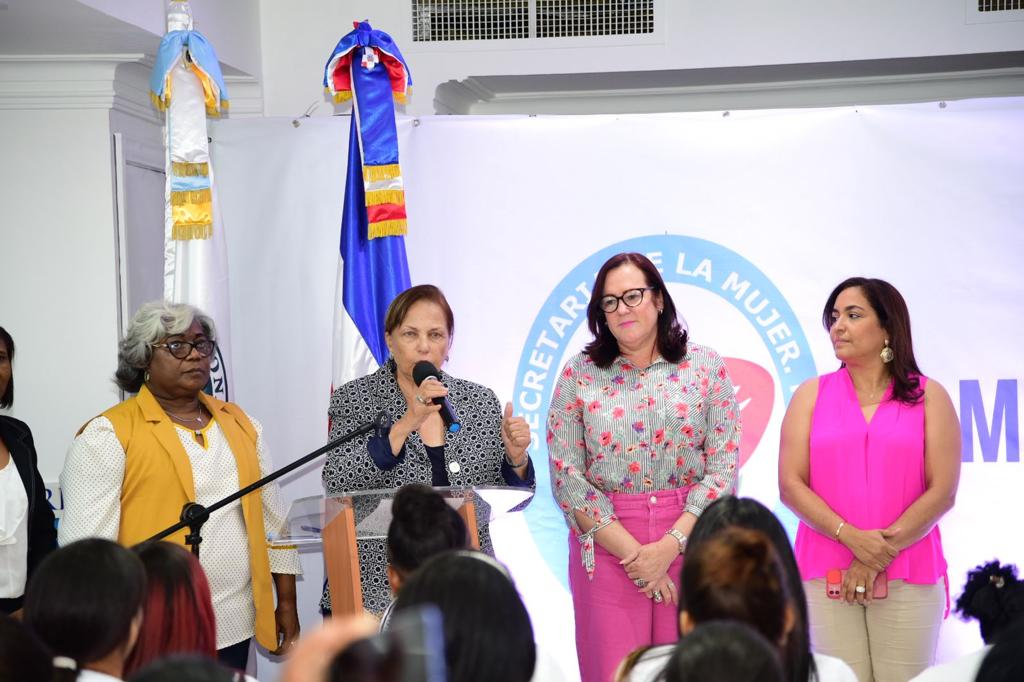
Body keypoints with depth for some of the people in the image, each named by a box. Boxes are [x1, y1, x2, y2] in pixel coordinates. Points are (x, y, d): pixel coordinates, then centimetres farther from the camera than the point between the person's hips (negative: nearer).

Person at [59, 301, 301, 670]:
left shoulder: (240, 424, 12)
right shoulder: (108, 435, -6)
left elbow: (272, 518, 16)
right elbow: (87, 543, -10)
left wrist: (287, 604, 13)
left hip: (235, 627, 5)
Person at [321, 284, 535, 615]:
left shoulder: (480, 400, 4)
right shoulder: (355, 398, -4)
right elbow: (338, 487, -18)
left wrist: (516, 456, -13)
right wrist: (405, 424, -27)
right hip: (378, 595, -2)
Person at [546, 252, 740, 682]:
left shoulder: (705, 367, 3)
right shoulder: (580, 374, 3)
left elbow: (724, 467, -2)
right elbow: (566, 475, -2)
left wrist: (670, 545, -12)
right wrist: (631, 551, -10)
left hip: (689, 544, 0)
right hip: (605, 546, 0)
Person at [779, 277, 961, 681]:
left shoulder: (928, 397, 6)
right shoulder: (811, 396, 8)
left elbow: (942, 492, -2)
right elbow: (790, 485, 0)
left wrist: (881, 554, -10)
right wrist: (853, 538, -14)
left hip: (909, 578, 0)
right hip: (826, 573, 1)